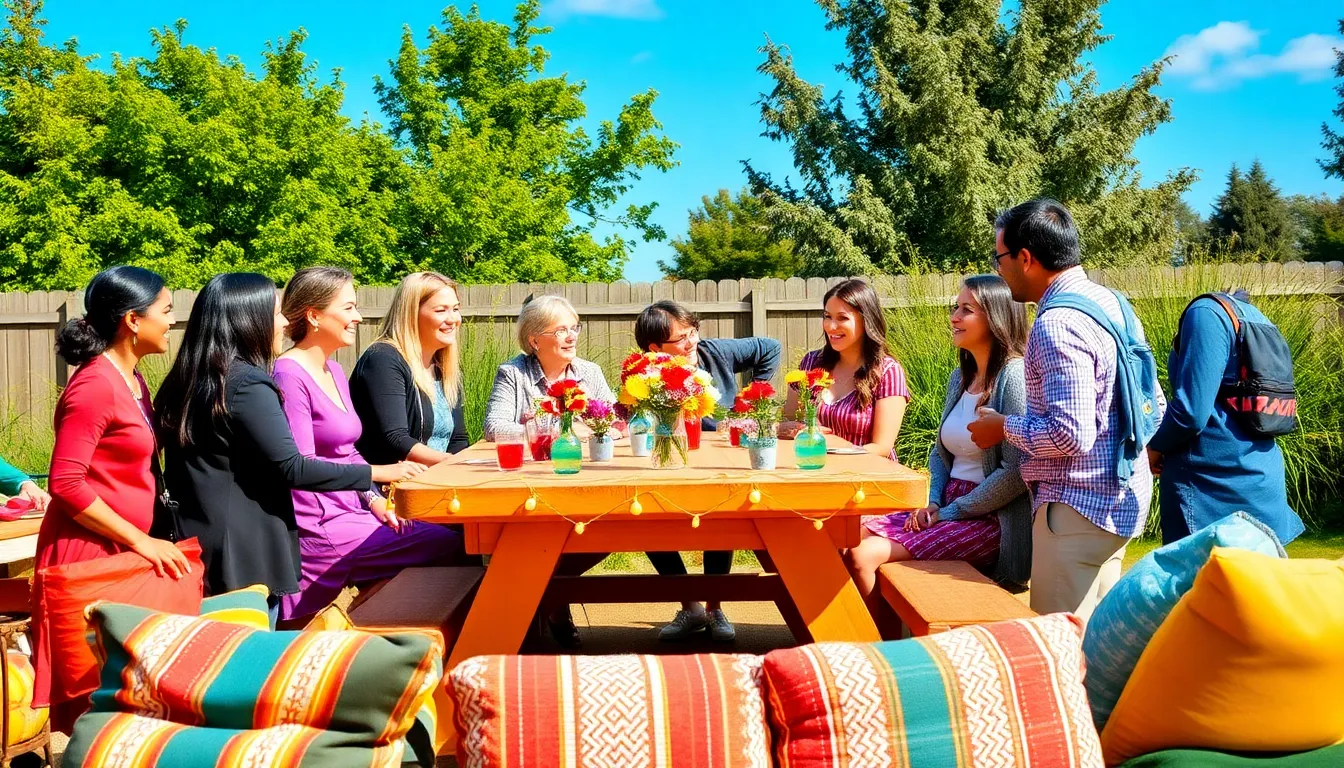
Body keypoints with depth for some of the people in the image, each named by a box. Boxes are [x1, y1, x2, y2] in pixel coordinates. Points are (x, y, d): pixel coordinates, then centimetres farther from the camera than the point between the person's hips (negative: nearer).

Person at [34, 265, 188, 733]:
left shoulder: (131, 380, 12)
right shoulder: (95, 385, -15)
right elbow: (66, 484, -20)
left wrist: (146, 540, 11)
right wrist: (140, 540, -18)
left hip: (126, 550, 9)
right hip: (90, 550, -9)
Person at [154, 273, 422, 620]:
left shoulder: (190, 381, 9)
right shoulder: (248, 384, -16)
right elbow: (291, 468, -19)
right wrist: (375, 472, -12)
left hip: (194, 548, 8)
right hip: (244, 558, -8)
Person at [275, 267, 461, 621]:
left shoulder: (334, 372, 15)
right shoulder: (290, 375, -14)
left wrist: (374, 499, 4)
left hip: (347, 511, 9)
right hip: (317, 526, -9)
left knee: (449, 529, -1)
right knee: (446, 545, -14)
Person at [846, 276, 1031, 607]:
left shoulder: (1015, 376, -13)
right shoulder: (961, 377, 13)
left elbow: (1017, 471, -20)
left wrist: (950, 513, -14)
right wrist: (933, 503, 4)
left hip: (989, 519, -8)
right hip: (946, 508, 8)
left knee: (864, 555, -21)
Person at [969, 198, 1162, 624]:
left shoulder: (1056, 325, -20)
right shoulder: (1110, 301, 10)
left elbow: (1071, 435, -25)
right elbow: (1152, 408, 15)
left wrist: (1003, 426, -11)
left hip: (1078, 505, -10)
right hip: (1121, 498, 10)